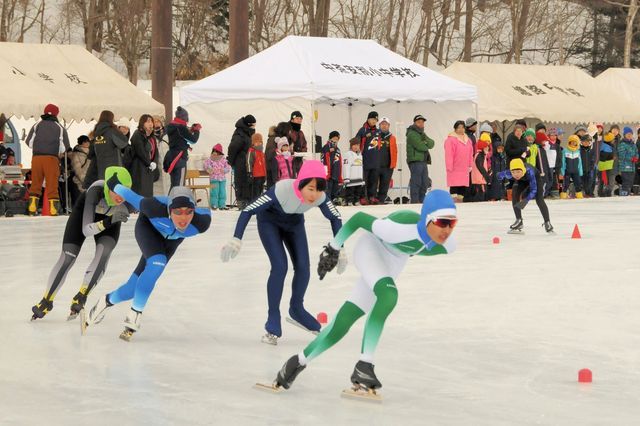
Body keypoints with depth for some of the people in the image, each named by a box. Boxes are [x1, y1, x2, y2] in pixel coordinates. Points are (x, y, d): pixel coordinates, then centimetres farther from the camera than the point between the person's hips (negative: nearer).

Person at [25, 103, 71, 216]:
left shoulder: (37, 125, 9)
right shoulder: (60, 127, 7)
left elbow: (29, 142, 6)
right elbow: (65, 147, 5)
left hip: (37, 157, 1)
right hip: (52, 158, -1)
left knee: (35, 184, 8)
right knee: (52, 184, 2)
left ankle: (32, 207, 2)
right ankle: (53, 209, -1)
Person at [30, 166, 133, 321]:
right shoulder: (96, 191, -44)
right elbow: (86, 230, -45)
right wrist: (108, 222, -58)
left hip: (110, 216, 2)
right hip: (85, 209, -2)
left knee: (104, 253, -23)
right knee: (68, 257, -5)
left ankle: (81, 297, -7)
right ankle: (47, 300, 14)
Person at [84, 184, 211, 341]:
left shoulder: (201, 222, -39)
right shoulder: (156, 208, -44)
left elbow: (206, 211, -15)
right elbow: (135, 199, -26)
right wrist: (115, 186, -7)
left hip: (172, 239, 3)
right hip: (148, 227, -3)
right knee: (157, 264, -30)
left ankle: (107, 301, 30)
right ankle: (135, 315, -14)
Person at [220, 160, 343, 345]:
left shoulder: (320, 198, -29)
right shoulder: (282, 190, -41)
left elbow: (335, 217, -9)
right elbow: (249, 210, -35)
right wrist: (237, 239, -40)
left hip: (294, 222, 4)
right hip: (269, 221, -4)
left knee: (303, 268, -2)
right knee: (279, 266, -18)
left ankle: (297, 309, 27)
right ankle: (273, 322, -5)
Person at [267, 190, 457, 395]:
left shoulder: (448, 245, -26)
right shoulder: (399, 230, -42)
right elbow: (359, 218, -25)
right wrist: (333, 248, -12)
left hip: (392, 263, 6)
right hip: (371, 247, -5)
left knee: (344, 320, 1)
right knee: (388, 295, -35)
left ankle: (300, 361, 17)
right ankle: (364, 365, -27)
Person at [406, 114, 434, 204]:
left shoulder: (422, 134, 23)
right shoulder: (412, 134, -5)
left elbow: (432, 143, 9)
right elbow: (420, 146, -17)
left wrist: (425, 143, -11)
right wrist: (427, 145, 2)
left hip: (423, 161, 9)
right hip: (415, 161, -9)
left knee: (424, 184, 9)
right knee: (416, 183, -12)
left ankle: (422, 202, 14)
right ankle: (414, 203, -13)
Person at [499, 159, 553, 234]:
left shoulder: (529, 172, -46)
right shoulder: (509, 173, -38)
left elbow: (533, 189, -46)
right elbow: (502, 174, -13)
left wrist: (526, 200, -56)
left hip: (536, 178, -3)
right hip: (522, 181, 3)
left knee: (539, 200, -17)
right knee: (515, 196, -15)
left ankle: (547, 223, -4)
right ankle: (519, 220, -2)